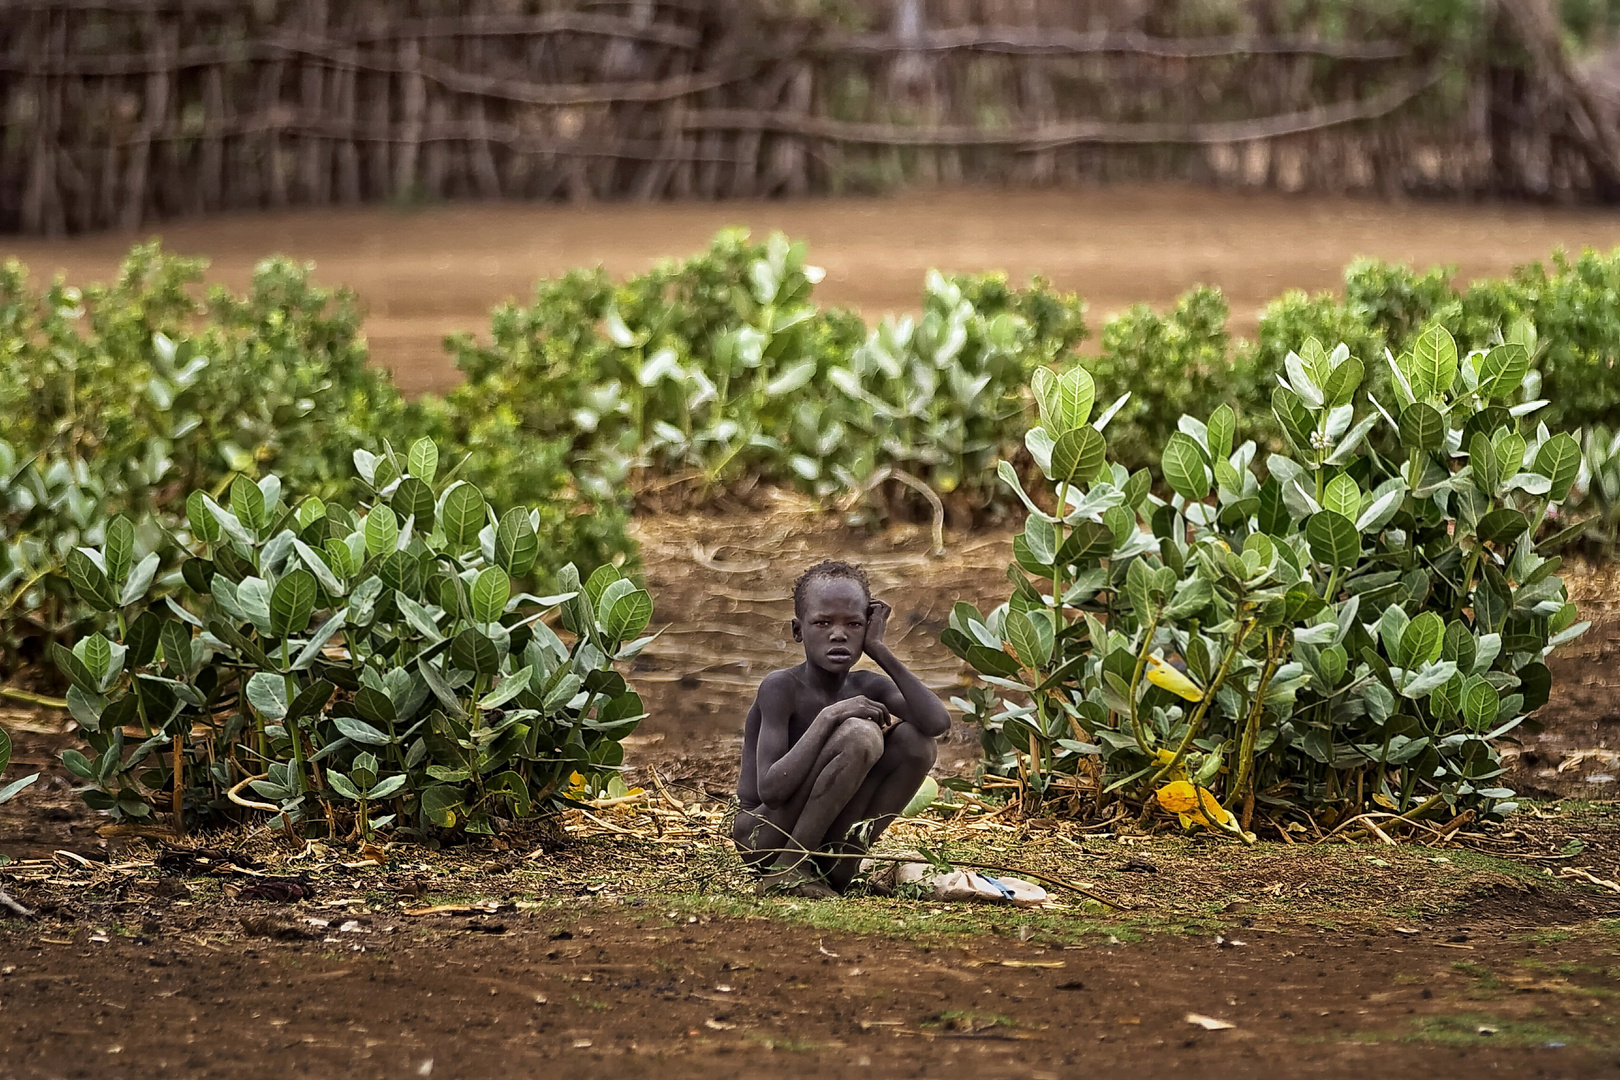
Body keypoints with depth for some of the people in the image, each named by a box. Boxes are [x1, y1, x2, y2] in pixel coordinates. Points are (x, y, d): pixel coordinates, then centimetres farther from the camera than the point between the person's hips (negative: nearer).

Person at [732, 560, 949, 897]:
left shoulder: (868, 688, 3)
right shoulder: (781, 687, -15)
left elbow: (938, 723, -15)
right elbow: (770, 790, -24)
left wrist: (879, 650, -11)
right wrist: (829, 717, -29)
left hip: (826, 841, 6)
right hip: (764, 841, -6)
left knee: (913, 740, -8)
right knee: (859, 735, -25)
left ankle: (840, 866, -4)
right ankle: (787, 872, -18)